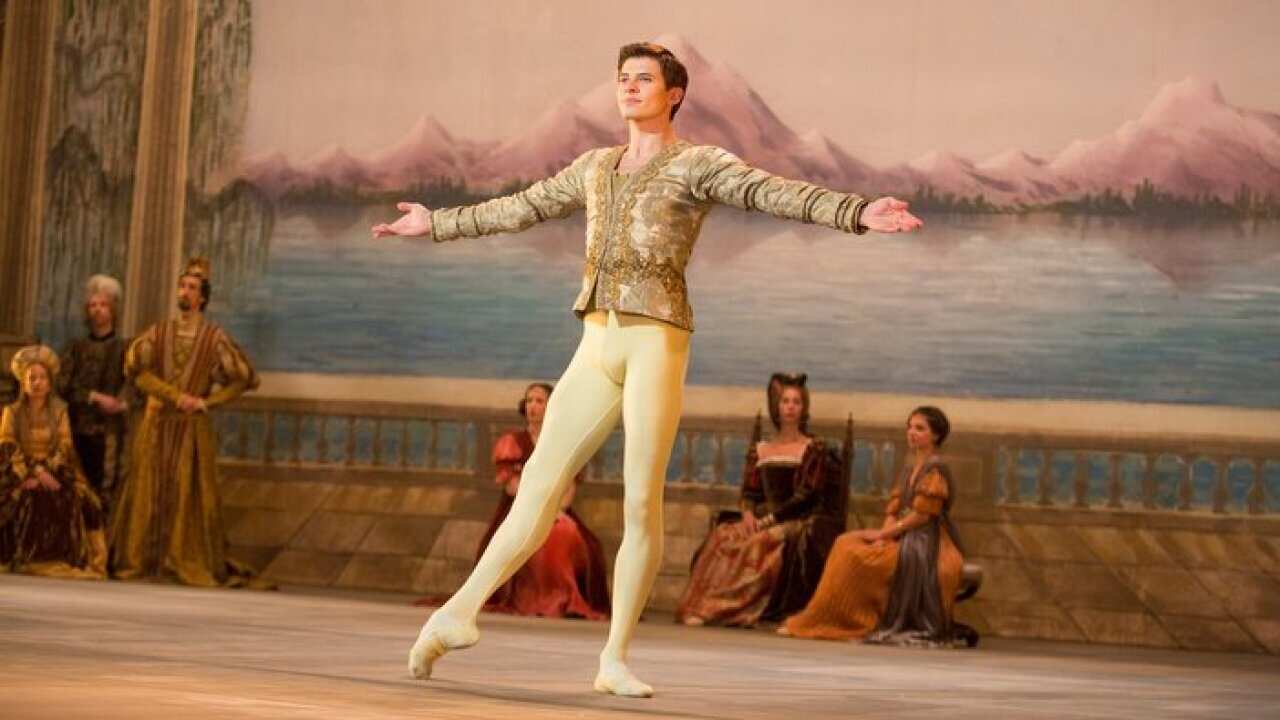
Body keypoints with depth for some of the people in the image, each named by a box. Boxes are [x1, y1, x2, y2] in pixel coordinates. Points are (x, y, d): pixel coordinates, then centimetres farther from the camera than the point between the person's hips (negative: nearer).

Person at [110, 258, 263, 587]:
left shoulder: (215, 338, 0)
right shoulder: (158, 333, 6)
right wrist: (174, 395, -16)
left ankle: (192, 562, 1)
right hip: (157, 424, 2)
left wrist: (207, 401, -9)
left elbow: (244, 378, -1)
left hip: (193, 427, -2)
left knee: (192, 494, -3)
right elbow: (135, 367, -8)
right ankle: (142, 559, 9)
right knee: (150, 491, 3)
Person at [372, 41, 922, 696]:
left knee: (641, 505, -7)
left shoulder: (699, 164, 0)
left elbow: (774, 193, -16)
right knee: (539, 486, 0)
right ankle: (457, 612, 0)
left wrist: (857, 214, -33)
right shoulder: (597, 167, 21)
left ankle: (615, 660, 0)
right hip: (597, 349, 5)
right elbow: (521, 208, 34)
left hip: (657, 343, -5)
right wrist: (438, 224, 43)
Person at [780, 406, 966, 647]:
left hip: (928, 543, -8)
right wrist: (884, 536, -9)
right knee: (846, 544, -10)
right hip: (904, 537, 8)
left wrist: (882, 535, -15)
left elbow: (922, 515, -16)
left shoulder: (936, 469, -10)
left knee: (858, 556, -24)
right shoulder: (909, 466, 16)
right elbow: (894, 509, 11)